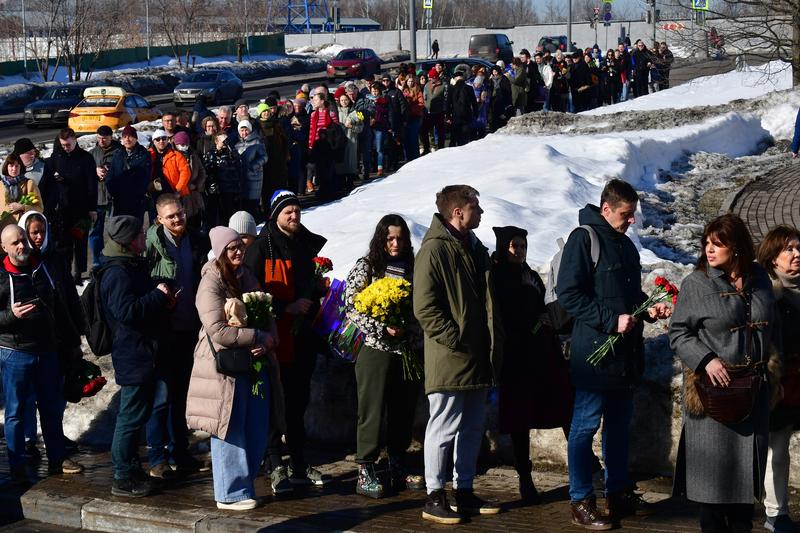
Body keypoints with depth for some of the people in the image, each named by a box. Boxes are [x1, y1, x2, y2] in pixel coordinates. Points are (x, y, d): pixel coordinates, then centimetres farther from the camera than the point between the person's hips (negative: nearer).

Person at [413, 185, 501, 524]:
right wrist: (456, 340, -18)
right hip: (449, 358, -9)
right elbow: (424, 308, -17)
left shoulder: (475, 248, 16)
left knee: (473, 426, 14)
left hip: (477, 357, 9)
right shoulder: (434, 250, -11)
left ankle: (464, 492, 24)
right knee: (444, 427, -4)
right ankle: (434, 498, 4)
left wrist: (492, 342, 15)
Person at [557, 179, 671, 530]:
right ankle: (581, 502, 2)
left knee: (619, 423, 15)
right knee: (586, 425, -3)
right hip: (594, 352, -8)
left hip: (626, 353, 9)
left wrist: (649, 309, 6)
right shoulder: (583, 239, -10)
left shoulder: (626, 245, 16)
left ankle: (619, 492, 26)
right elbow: (568, 294, -17)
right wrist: (612, 320, -20)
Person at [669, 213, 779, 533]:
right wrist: (706, 361, -18)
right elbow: (678, 333, -4)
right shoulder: (696, 283, -5)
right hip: (714, 387, -4)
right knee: (715, 463, 0)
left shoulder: (759, 279, 7)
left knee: (749, 461, 10)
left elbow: (772, 328, 17)